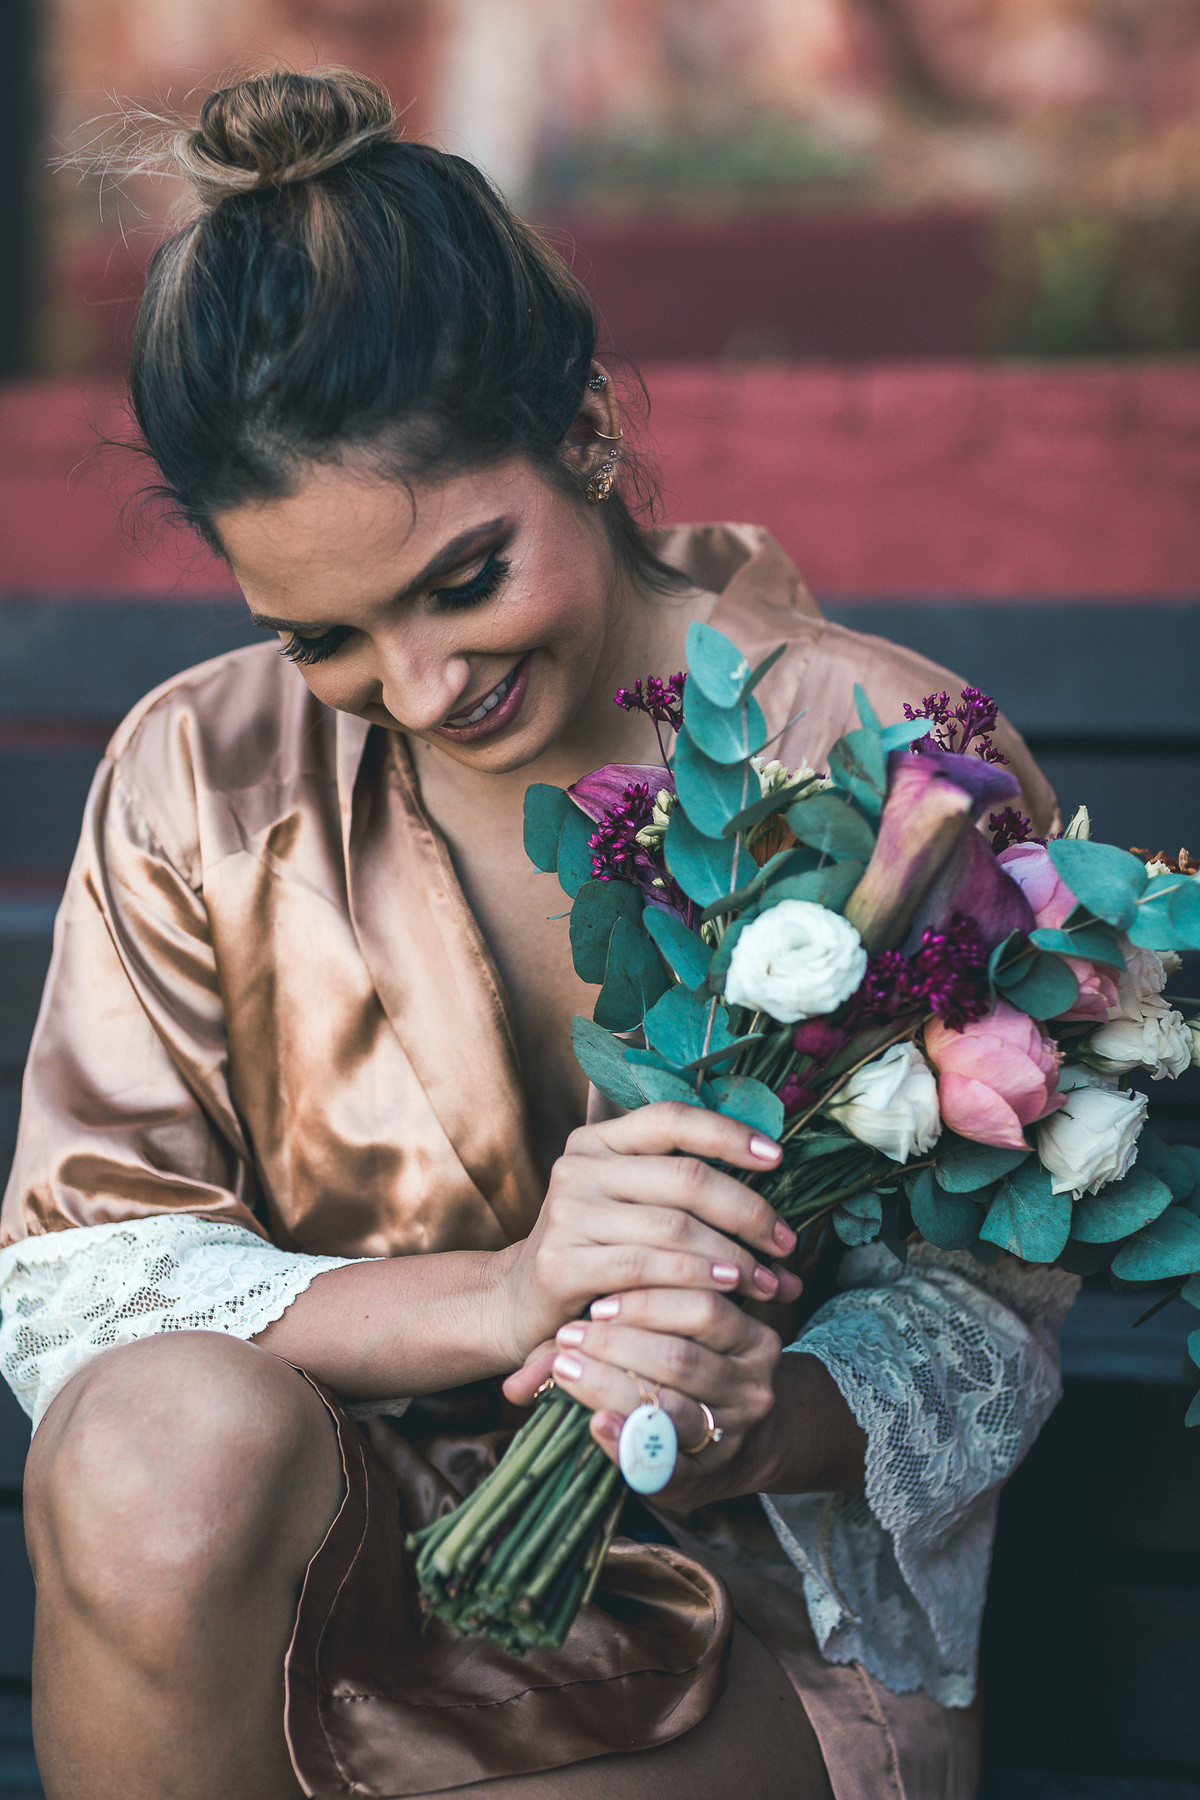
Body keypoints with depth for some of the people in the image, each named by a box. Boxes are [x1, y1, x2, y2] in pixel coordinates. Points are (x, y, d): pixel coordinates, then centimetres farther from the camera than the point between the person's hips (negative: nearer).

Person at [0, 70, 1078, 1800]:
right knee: (162, 1449, -34)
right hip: (355, 1570, 2)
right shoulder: (204, 784, -3)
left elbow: (988, 1306, -5)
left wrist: (745, 1430, -28)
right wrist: (486, 1298, -28)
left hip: (764, 1626, -2)